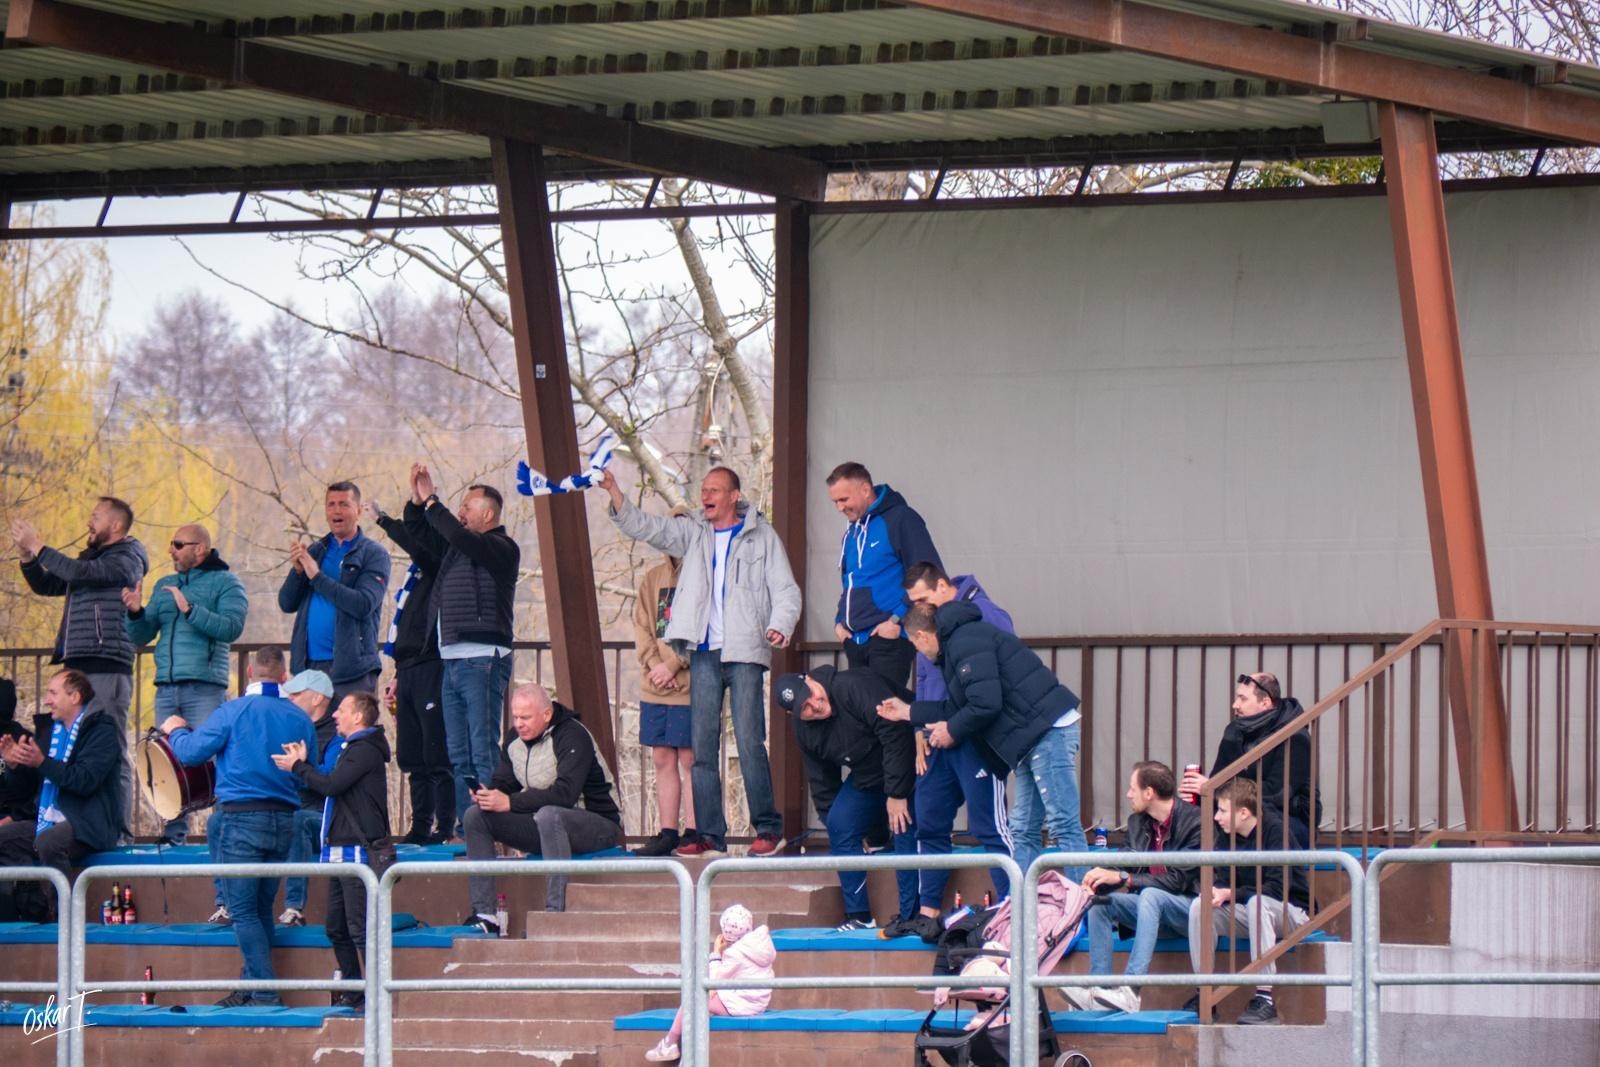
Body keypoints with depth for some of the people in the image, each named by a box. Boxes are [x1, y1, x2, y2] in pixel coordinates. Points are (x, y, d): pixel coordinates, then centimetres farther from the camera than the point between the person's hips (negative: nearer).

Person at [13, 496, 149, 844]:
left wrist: (38, 549, -10)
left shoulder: (126, 559, -3)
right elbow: (45, 586, 27)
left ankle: (120, 833, -11)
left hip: (107, 669, -9)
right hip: (78, 666, 9)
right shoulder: (91, 558, 23)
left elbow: (81, 573, -18)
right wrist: (27, 556, 10)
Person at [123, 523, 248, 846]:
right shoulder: (164, 586, 21)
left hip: (205, 688, -6)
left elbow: (232, 628, -14)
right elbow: (141, 636, 19)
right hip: (166, 689, 6)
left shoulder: (225, 584, 2)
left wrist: (190, 610, -18)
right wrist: (136, 613, -1)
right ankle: (174, 830, 7)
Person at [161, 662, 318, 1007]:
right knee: (261, 908, 15)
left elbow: (192, 752, -7)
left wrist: (175, 731, 14)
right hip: (284, 820, 5)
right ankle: (252, 986, 17)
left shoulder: (234, 712, -6)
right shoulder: (301, 720, 7)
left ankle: (266, 994, -9)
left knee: (243, 911, -2)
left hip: (243, 818, -5)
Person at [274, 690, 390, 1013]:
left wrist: (297, 767, -7)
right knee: (337, 928, 12)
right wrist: (305, 764, 9)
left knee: (360, 927, -11)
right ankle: (354, 992, 17)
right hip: (342, 852, 11)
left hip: (358, 851, -11)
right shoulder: (352, 749, 21)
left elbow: (331, 785, -20)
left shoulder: (365, 750, -11)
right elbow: (331, 786, 18)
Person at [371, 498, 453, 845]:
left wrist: (384, 520, -18)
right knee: (411, 757, 9)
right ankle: (420, 828, 13)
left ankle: (445, 828, -9)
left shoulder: (436, 563, -5)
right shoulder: (416, 570, 22)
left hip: (431, 669, -10)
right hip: (410, 671, 10)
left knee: (437, 757, -9)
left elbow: (417, 544, -29)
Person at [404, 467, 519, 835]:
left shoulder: (502, 549, -6)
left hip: (482, 661, -9)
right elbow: (419, 536, 26)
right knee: (459, 756, 8)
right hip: (452, 661, 9)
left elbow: (460, 538, -21)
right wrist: (417, 500, 11)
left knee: (483, 755, -12)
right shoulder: (457, 549, 19)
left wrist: (431, 501, -13)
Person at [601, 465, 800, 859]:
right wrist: (613, 491, -5)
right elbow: (642, 527, 10)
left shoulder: (761, 536, 6)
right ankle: (710, 836, 2)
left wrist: (780, 626, -15)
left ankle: (769, 829, -2)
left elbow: (786, 590, 4)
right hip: (703, 653, 4)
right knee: (703, 748, 1)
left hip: (745, 653, -4)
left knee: (750, 744, -9)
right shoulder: (692, 533, 16)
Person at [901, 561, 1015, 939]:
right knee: (929, 823, 9)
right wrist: (921, 727, 10)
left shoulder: (983, 614, -10)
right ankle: (928, 912, 15)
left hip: (975, 741, -8)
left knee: (990, 828, -8)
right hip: (939, 741, 9)